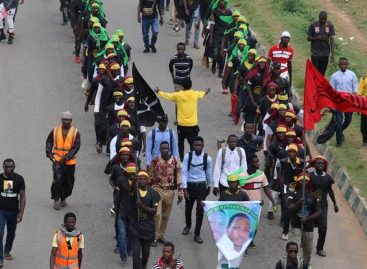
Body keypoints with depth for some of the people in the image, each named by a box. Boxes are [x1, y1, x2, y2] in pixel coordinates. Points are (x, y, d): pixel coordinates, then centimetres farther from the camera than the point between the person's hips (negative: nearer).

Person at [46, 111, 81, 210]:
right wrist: (49, 153, -3)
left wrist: (66, 157, -15)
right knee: (58, 179, -13)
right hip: (57, 160, -1)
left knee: (68, 181, 9)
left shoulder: (75, 132, -2)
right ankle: (56, 199, -1)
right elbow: (49, 141, 13)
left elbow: (76, 147, -7)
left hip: (70, 161, 1)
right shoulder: (55, 130, 1)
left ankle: (63, 198, 29)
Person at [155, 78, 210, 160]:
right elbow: (201, 94, 20)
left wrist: (159, 92, 32)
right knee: (193, 144, -1)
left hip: (181, 125, 1)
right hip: (193, 125, -1)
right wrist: (206, 92, 46)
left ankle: (180, 158, 27)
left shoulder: (178, 95, -7)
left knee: (181, 142, 21)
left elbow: (167, 95, 11)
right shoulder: (195, 94, -5)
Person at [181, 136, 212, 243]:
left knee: (200, 210, -6)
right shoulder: (188, 156, -11)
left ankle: (197, 234, 2)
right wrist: (184, 188, -13)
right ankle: (188, 225, 47)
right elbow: (184, 172, -10)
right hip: (190, 185, 1)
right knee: (188, 207, 18)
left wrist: (209, 186, 15)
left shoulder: (207, 158, -8)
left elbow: (209, 173, 5)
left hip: (201, 185, -1)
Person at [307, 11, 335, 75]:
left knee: (322, 73, 5)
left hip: (325, 54, 1)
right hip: (315, 54, -1)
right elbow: (308, 38, 2)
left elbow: (332, 40, 2)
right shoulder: (313, 26, -2)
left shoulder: (330, 26, 1)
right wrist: (317, 38, -18)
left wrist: (332, 54, -4)